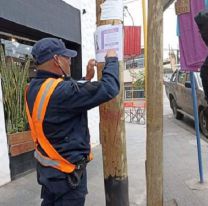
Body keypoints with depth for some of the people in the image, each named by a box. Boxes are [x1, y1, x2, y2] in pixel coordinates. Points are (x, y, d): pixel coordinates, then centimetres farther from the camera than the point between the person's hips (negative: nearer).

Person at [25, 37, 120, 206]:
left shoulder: (34, 88, -1)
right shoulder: (60, 90, -30)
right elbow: (109, 88, -27)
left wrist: (87, 78, 11)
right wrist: (111, 60, -10)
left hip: (46, 166, 8)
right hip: (66, 171, -8)